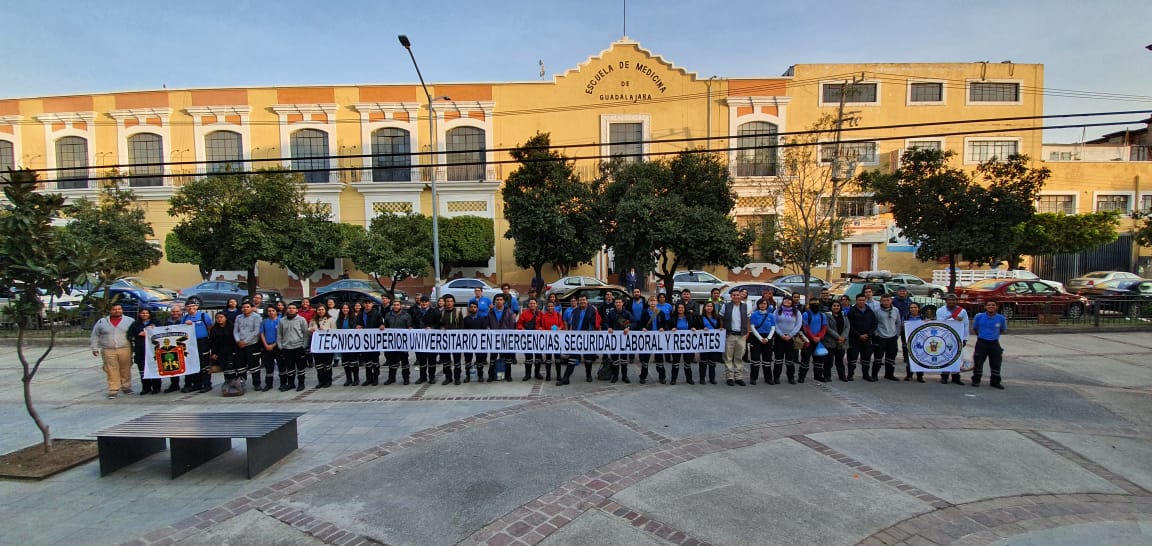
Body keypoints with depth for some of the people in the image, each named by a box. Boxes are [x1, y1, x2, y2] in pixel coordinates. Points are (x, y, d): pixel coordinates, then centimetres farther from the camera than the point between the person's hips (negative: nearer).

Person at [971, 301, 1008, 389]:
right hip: (981, 343, -1)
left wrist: (994, 335, 11)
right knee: (978, 362, 2)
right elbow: (975, 328, 12)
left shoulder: (1001, 318, -2)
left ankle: (995, 382, 21)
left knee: (996, 364, 7)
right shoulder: (979, 317, -5)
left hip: (994, 343, 2)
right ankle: (976, 380, 13)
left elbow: (1003, 330, 15)